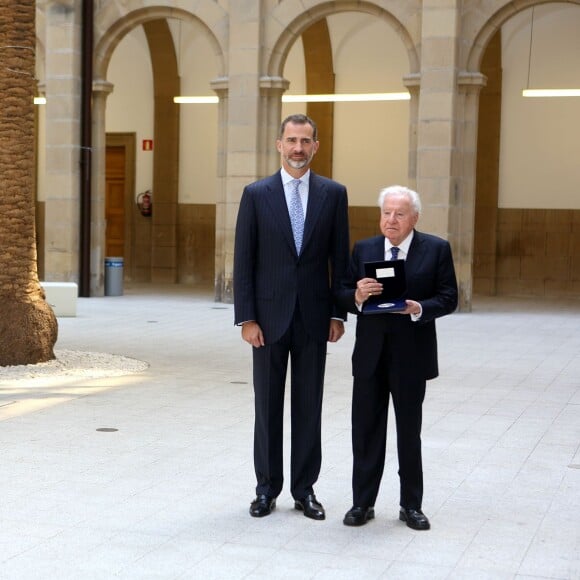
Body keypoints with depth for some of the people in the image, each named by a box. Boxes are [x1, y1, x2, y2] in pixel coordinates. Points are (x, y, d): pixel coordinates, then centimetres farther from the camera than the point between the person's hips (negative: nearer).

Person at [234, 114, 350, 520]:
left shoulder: (333, 193, 3)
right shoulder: (257, 194, 0)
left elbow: (340, 258, 5)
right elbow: (243, 261, -1)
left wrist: (338, 313, 0)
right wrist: (247, 318, -7)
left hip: (313, 316, 1)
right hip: (269, 315, -1)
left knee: (309, 405, 7)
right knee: (268, 404, 7)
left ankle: (305, 488, 17)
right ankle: (267, 487, 18)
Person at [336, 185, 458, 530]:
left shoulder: (437, 250, -1)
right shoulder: (364, 250, 6)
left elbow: (448, 298, -5)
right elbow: (343, 294, 3)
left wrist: (419, 309, -22)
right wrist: (357, 295, -19)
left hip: (412, 356, -2)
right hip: (371, 355, 2)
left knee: (410, 432, 8)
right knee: (366, 430, 6)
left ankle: (411, 505, 19)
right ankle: (363, 503, 16)